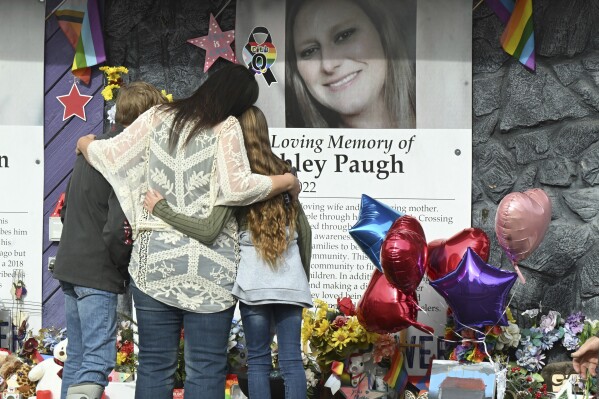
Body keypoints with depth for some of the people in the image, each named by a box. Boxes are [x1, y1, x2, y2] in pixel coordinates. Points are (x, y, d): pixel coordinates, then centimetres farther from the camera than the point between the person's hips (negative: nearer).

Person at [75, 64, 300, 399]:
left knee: (155, 365, 7)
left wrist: (86, 145, 30)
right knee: (206, 369, 0)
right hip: (209, 266, -4)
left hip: (154, 259, 4)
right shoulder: (226, 128, -3)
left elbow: (109, 155, 8)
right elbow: (237, 187, -15)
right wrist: (288, 182, 0)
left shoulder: (158, 118, 8)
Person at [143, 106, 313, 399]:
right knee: (291, 359, 1)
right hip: (290, 281, 3)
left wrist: (160, 210, -9)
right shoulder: (282, 172, 10)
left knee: (258, 359, 5)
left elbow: (210, 229, -16)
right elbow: (304, 229, 14)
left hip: (253, 281, -3)